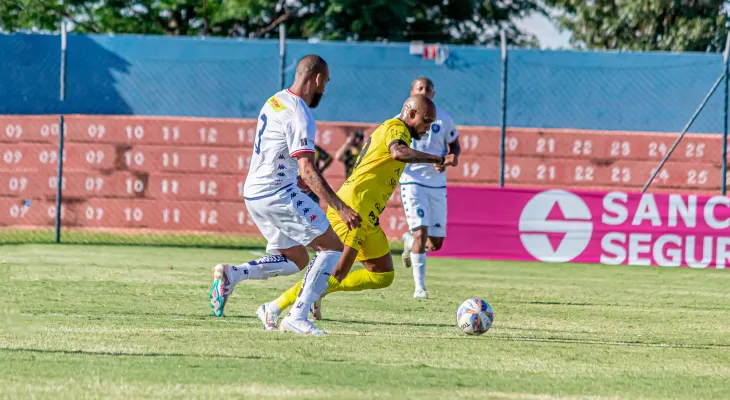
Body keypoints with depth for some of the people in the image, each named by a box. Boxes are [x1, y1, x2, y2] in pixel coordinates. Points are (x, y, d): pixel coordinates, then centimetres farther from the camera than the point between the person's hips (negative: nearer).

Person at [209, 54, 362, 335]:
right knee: (331, 246, -1)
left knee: (296, 260, 17)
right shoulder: (299, 116, -18)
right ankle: (298, 317, -9)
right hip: (278, 194, -9)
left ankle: (233, 274, -1)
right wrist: (341, 208, -29)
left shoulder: (275, 101, 11)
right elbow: (307, 170, -26)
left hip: (254, 192, 9)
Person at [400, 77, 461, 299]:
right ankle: (419, 287, -8)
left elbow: (455, 147, 12)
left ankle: (409, 242, 39)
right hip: (412, 182, -3)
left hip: (437, 184, 3)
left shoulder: (443, 119, 2)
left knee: (435, 243, 4)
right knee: (421, 232, -17)